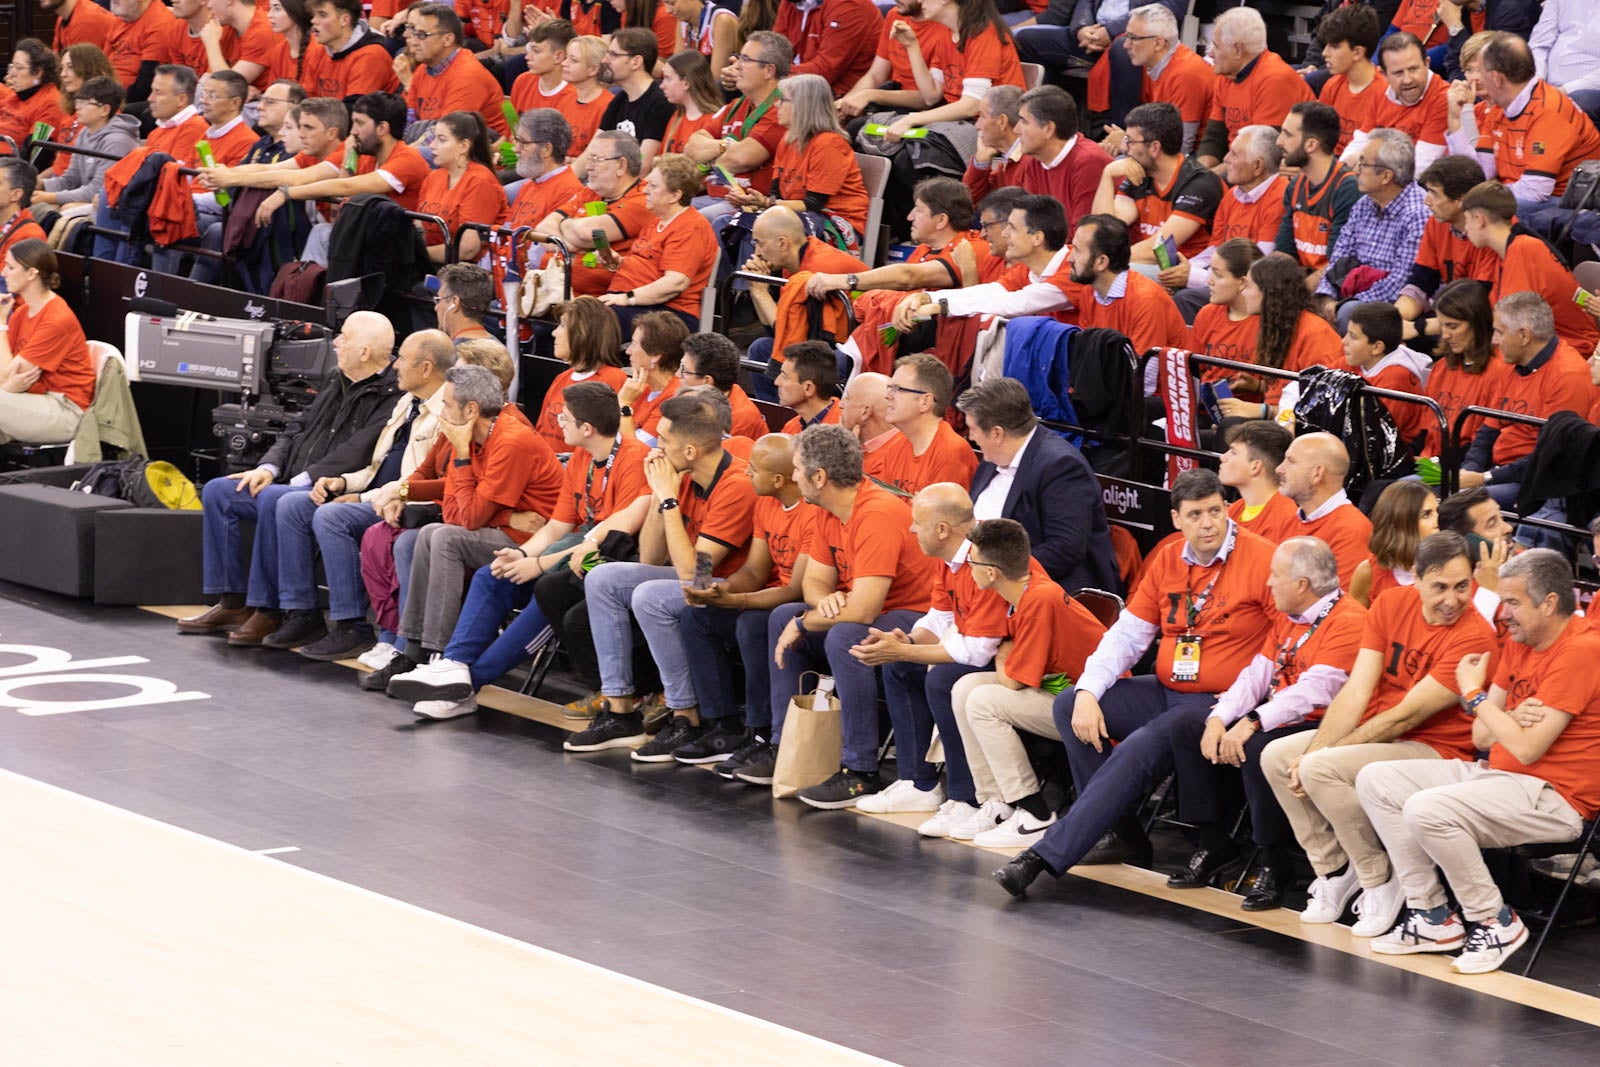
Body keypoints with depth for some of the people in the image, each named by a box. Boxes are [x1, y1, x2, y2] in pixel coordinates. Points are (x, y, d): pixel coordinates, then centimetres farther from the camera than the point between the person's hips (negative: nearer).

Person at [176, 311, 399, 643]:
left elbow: (355, 454, -22)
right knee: (217, 491, 0)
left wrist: (300, 481, -20)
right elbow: (297, 430, 21)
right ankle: (233, 602, -2)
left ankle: (268, 611, -27)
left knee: (272, 500, -36)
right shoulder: (336, 383, 19)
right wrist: (269, 468, 3)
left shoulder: (389, 397, -12)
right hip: (294, 486, 10)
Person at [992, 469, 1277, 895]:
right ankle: (1121, 834, -7)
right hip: (1165, 691, 8)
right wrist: (1088, 692, -5)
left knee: (1141, 748, -30)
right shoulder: (1167, 560, 9)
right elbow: (1126, 635, 11)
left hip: (1216, 702, -8)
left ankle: (1046, 856, -30)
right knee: (1069, 706, -7)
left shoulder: (1259, 559, -11)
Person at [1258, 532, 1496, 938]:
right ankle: (1334, 869, 7)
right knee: (1276, 756, -5)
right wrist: (1314, 750, -17)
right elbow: (1357, 691, -4)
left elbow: (1406, 717, -20)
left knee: (1322, 769, -26)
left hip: (1435, 749, -7)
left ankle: (1380, 881, -9)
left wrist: (1321, 755, -17)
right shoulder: (1391, 605, -1)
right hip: (1375, 734, 7)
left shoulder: (1474, 637, -21)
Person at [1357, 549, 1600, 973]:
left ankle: (1494, 922, -11)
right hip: (1498, 772, 10)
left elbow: (1527, 749, -21)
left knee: (1427, 809, -30)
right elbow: (1481, 737, 11)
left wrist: (1474, 693, -8)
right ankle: (1431, 915, 4)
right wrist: (1513, 720, -13)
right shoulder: (1519, 644, 12)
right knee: (1375, 781, 4)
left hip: (1554, 796, -10)